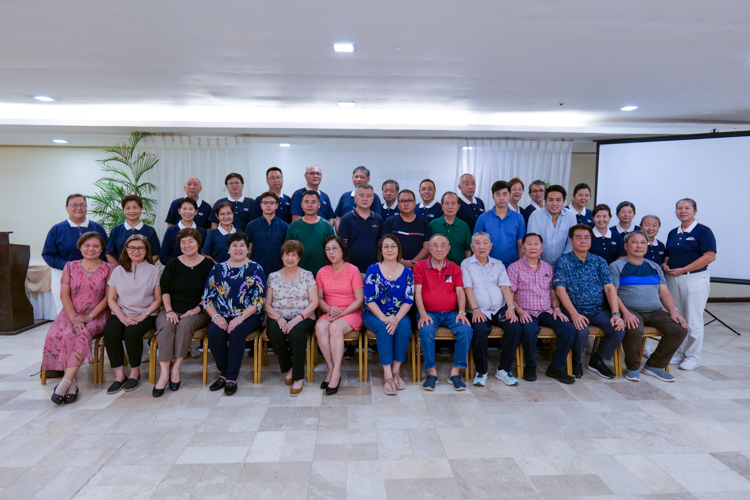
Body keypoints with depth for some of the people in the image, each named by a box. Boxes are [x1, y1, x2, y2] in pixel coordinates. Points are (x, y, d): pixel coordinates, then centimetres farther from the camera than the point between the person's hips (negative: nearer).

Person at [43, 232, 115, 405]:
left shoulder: (108, 269, 3)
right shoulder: (71, 266, 10)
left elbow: (108, 297, -2)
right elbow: (64, 295, 3)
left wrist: (89, 316, -13)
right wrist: (74, 318, -12)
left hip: (96, 315, -2)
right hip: (71, 314, 2)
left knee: (81, 335, -32)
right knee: (55, 335, -27)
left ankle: (65, 382, -30)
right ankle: (71, 383, -23)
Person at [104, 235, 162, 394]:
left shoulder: (153, 270, 6)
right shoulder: (118, 271, 11)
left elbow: (158, 299, 3)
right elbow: (111, 299, 6)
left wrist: (144, 315, -13)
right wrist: (123, 317, -9)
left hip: (145, 315, -2)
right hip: (120, 314, 2)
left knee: (132, 333, -31)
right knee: (110, 334, -28)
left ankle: (135, 372, -9)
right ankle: (119, 375, -15)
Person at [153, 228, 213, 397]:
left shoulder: (207, 265, 6)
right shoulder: (172, 264, 14)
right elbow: (165, 290, 8)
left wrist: (197, 309, -11)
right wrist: (169, 310, -6)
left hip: (196, 312, -2)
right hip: (172, 310, 2)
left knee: (185, 324, -34)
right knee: (165, 326, -30)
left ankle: (175, 368, -24)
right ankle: (164, 372, -31)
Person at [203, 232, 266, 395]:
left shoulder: (255, 269, 2)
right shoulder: (218, 269, 11)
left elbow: (259, 299, -7)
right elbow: (207, 298, 7)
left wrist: (240, 318, -18)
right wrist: (216, 316, -10)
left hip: (249, 316, -3)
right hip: (223, 316, 3)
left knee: (236, 333, -31)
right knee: (214, 332, -26)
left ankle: (231, 378, -15)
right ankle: (223, 374, -4)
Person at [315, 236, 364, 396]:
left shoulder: (353, 270, -4)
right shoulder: (322, 272, 7)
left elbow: (359, 299, -5)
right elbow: (319, 299, 9)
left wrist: (342, 313, -16)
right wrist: (329, 309, -12)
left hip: (351, 313, -3)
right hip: (329, 313, 3)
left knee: (335, 327, -34)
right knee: (320, 327, -30)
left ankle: (336, 373, -25)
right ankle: (331, 368, -20)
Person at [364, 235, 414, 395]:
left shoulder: (407, 272, 4)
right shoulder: (373, 270, 0)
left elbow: (409, 300, -3)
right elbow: (369, 299, -7)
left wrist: (396, 318, -21)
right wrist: (383, 318, -22)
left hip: (399, 315, 2)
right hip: (374, 314, -1)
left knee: (404, 327, -30)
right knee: (383, 328, -32)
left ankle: (396, 371, -17)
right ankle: (387, 375, -27)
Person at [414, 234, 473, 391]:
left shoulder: (454, 268, 13)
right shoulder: (420, 266, 6)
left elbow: (460, 292, 5)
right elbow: (417, 292, -2)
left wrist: (462, 312, -12)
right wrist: (423, 314, -15)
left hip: (451, 313, 2)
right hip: (429, 313, -2)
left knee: (466, 330, -26)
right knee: (426, 331, -33)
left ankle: (455, 372, -14)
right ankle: (431, 372, -17)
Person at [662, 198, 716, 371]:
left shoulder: (703, 231, -6)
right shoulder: (673, 233, 12)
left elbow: (710, 256, -15)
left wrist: (683, 269, -19)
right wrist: (665, 265, -2)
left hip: (695, 280, -6)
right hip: (673, 279, 6)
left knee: (693, 320, 2)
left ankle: (693, 357, 14)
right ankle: (679, 352, 22)